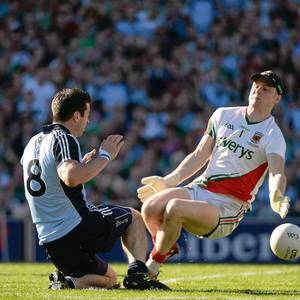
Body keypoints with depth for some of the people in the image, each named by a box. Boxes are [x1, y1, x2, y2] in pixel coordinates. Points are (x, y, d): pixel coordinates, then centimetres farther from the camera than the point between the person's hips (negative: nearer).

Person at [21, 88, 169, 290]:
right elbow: (71, 178, -31)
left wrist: (82, 164, 23)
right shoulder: (64, 139, -12)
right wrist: (104, 156, -20)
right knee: (134, 217, 16)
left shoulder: (33, 143, 16)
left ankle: (68, 281, -6)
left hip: (49, 240, 8)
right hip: (76, 226, -8)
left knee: (109, 279, 22)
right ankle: (137, 272, -6)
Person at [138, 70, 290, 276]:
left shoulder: (273, 136, -5)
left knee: (175, 208, -31)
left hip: (228, 206, -5)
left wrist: (276, 199, -43)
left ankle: (152, 267, -13)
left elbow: (277, 173, -22)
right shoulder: (223, 115, 12)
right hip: (199, 189, 5)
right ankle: (167, 248, 9)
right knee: (150, 208, -21)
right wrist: (167, 181, 12)